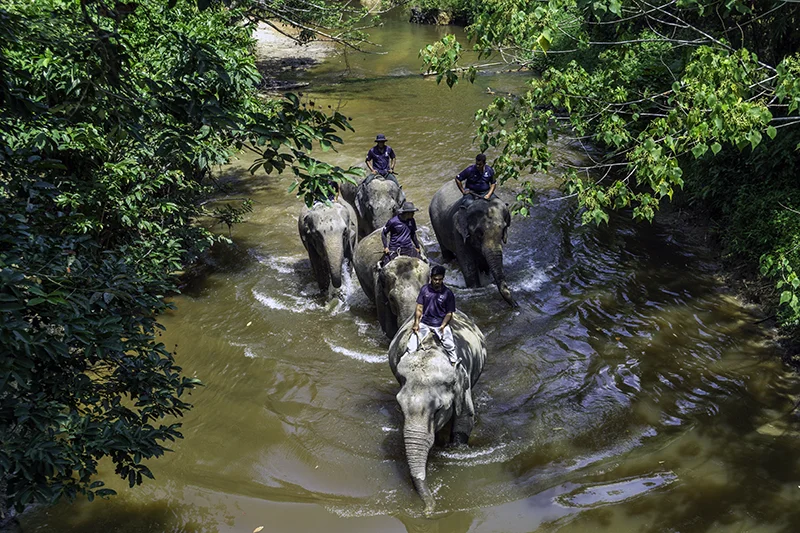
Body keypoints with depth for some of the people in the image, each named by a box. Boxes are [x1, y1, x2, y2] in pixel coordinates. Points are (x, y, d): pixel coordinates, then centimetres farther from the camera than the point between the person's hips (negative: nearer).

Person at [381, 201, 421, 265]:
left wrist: (417, 247, 22)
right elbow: (384, 234, -1)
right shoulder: (393, 221, -12)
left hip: (408, 248, 4)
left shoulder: (411, 221, 2)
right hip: (394, 249, -4)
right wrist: (385, 247, -9)